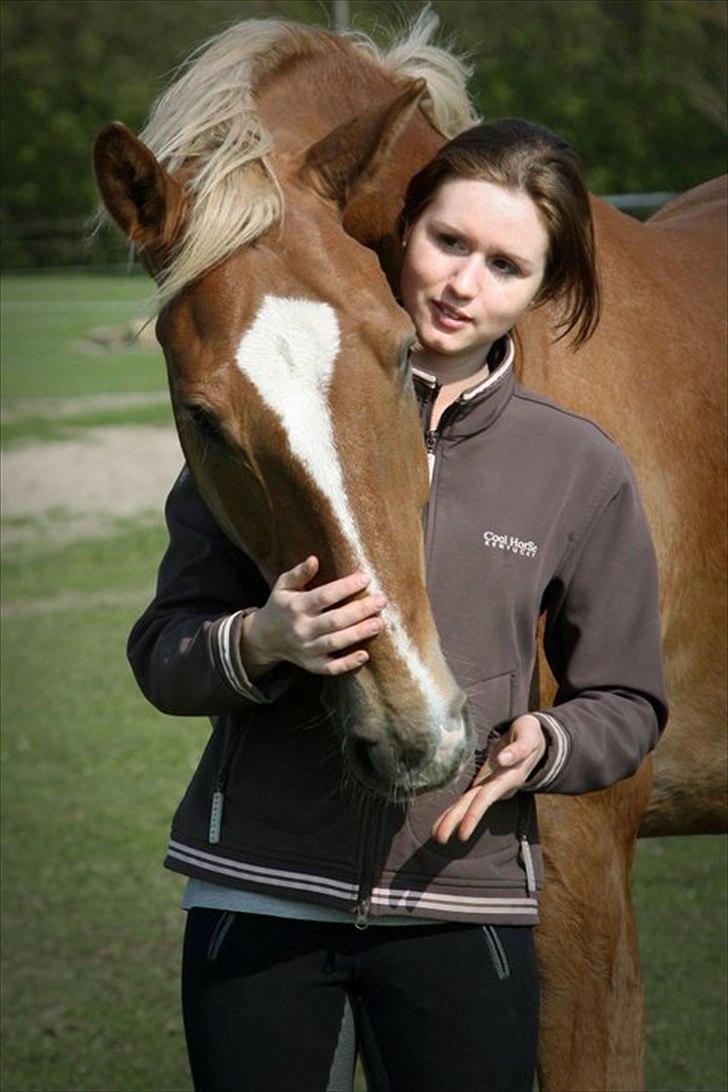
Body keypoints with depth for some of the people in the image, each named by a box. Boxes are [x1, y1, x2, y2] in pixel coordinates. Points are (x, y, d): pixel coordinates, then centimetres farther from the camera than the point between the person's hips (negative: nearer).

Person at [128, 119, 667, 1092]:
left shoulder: (581, 472, 1)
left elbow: (628, 704, 9)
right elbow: (162, 657, 1)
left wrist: (543, 746, -13)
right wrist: (259, 644, -21)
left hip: (461, 902, 0)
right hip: (257, 895, 0)